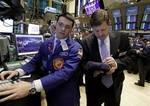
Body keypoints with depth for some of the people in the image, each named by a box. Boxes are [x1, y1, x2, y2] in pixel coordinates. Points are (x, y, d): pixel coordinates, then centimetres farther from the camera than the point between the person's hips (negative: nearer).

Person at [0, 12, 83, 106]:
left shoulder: (75, 48, -18)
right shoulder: (45, 45, 0)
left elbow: (65, 72, -30)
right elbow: (35, 62, 5)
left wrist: (32, 86, -39)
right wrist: (18, 71, -15)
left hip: (67, 98, -3)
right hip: (50, 95, 4)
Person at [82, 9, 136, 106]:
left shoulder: (122, 37, -9)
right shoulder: (86, 41, -13)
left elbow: (131, 57, -4)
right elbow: (84, 63, -8)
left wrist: (117, 63, -23)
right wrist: (93, 70, -28)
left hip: (115, 87, 2)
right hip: (94, 88, -1)